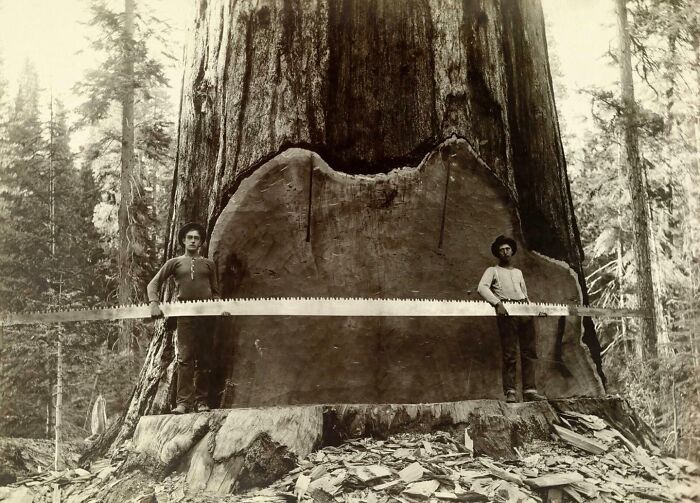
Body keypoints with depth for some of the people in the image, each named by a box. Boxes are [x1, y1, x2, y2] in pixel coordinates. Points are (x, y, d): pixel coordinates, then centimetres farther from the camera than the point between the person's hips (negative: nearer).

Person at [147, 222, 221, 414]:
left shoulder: (209, 264, 17)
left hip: (206, 314, 2)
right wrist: (154, 303, -9)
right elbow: (153, 284, 8)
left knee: (204, 359, 4)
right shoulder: (175, 263, 11)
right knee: (185, 358, -9)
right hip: (185, 314, -2)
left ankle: (201, 401, 10)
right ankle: (183, 401, -7)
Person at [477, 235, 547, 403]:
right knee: (510, 354, -8)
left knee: (530, 352, 0)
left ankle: (529, 390, 2)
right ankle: (510, 392, -5)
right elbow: (482, 288, -6)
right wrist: (497, 303, -20)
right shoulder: (493, 270, 12)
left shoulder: (518, 272, 30)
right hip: (507, 311, -5)